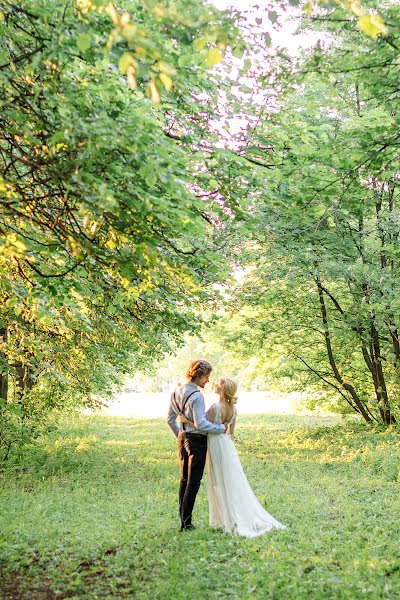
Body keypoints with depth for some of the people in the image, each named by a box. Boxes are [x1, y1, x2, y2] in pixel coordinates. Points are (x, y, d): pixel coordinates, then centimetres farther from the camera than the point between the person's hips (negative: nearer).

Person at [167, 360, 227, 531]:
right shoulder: (197, 395, -19)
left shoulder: (177, 392, 7)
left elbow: (170, 419, 14)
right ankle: (186, 522, 4)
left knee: (184, 480, 16)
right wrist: (221, 428, -13)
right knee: (193, 482, 0)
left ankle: (183, 520, 22)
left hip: (183, 438, 8)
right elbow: (200, 423, -23)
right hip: (196, 440, -8)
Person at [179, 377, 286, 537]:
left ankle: (229, 519, 10)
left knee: (221, 484, 3)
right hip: (227, 444, 7)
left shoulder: (215, 407, -19)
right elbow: (231, 431, 11)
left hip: (216, 445, -7)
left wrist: (186, 421, -13)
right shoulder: (233, 409, 4)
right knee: (233, 482, 13)